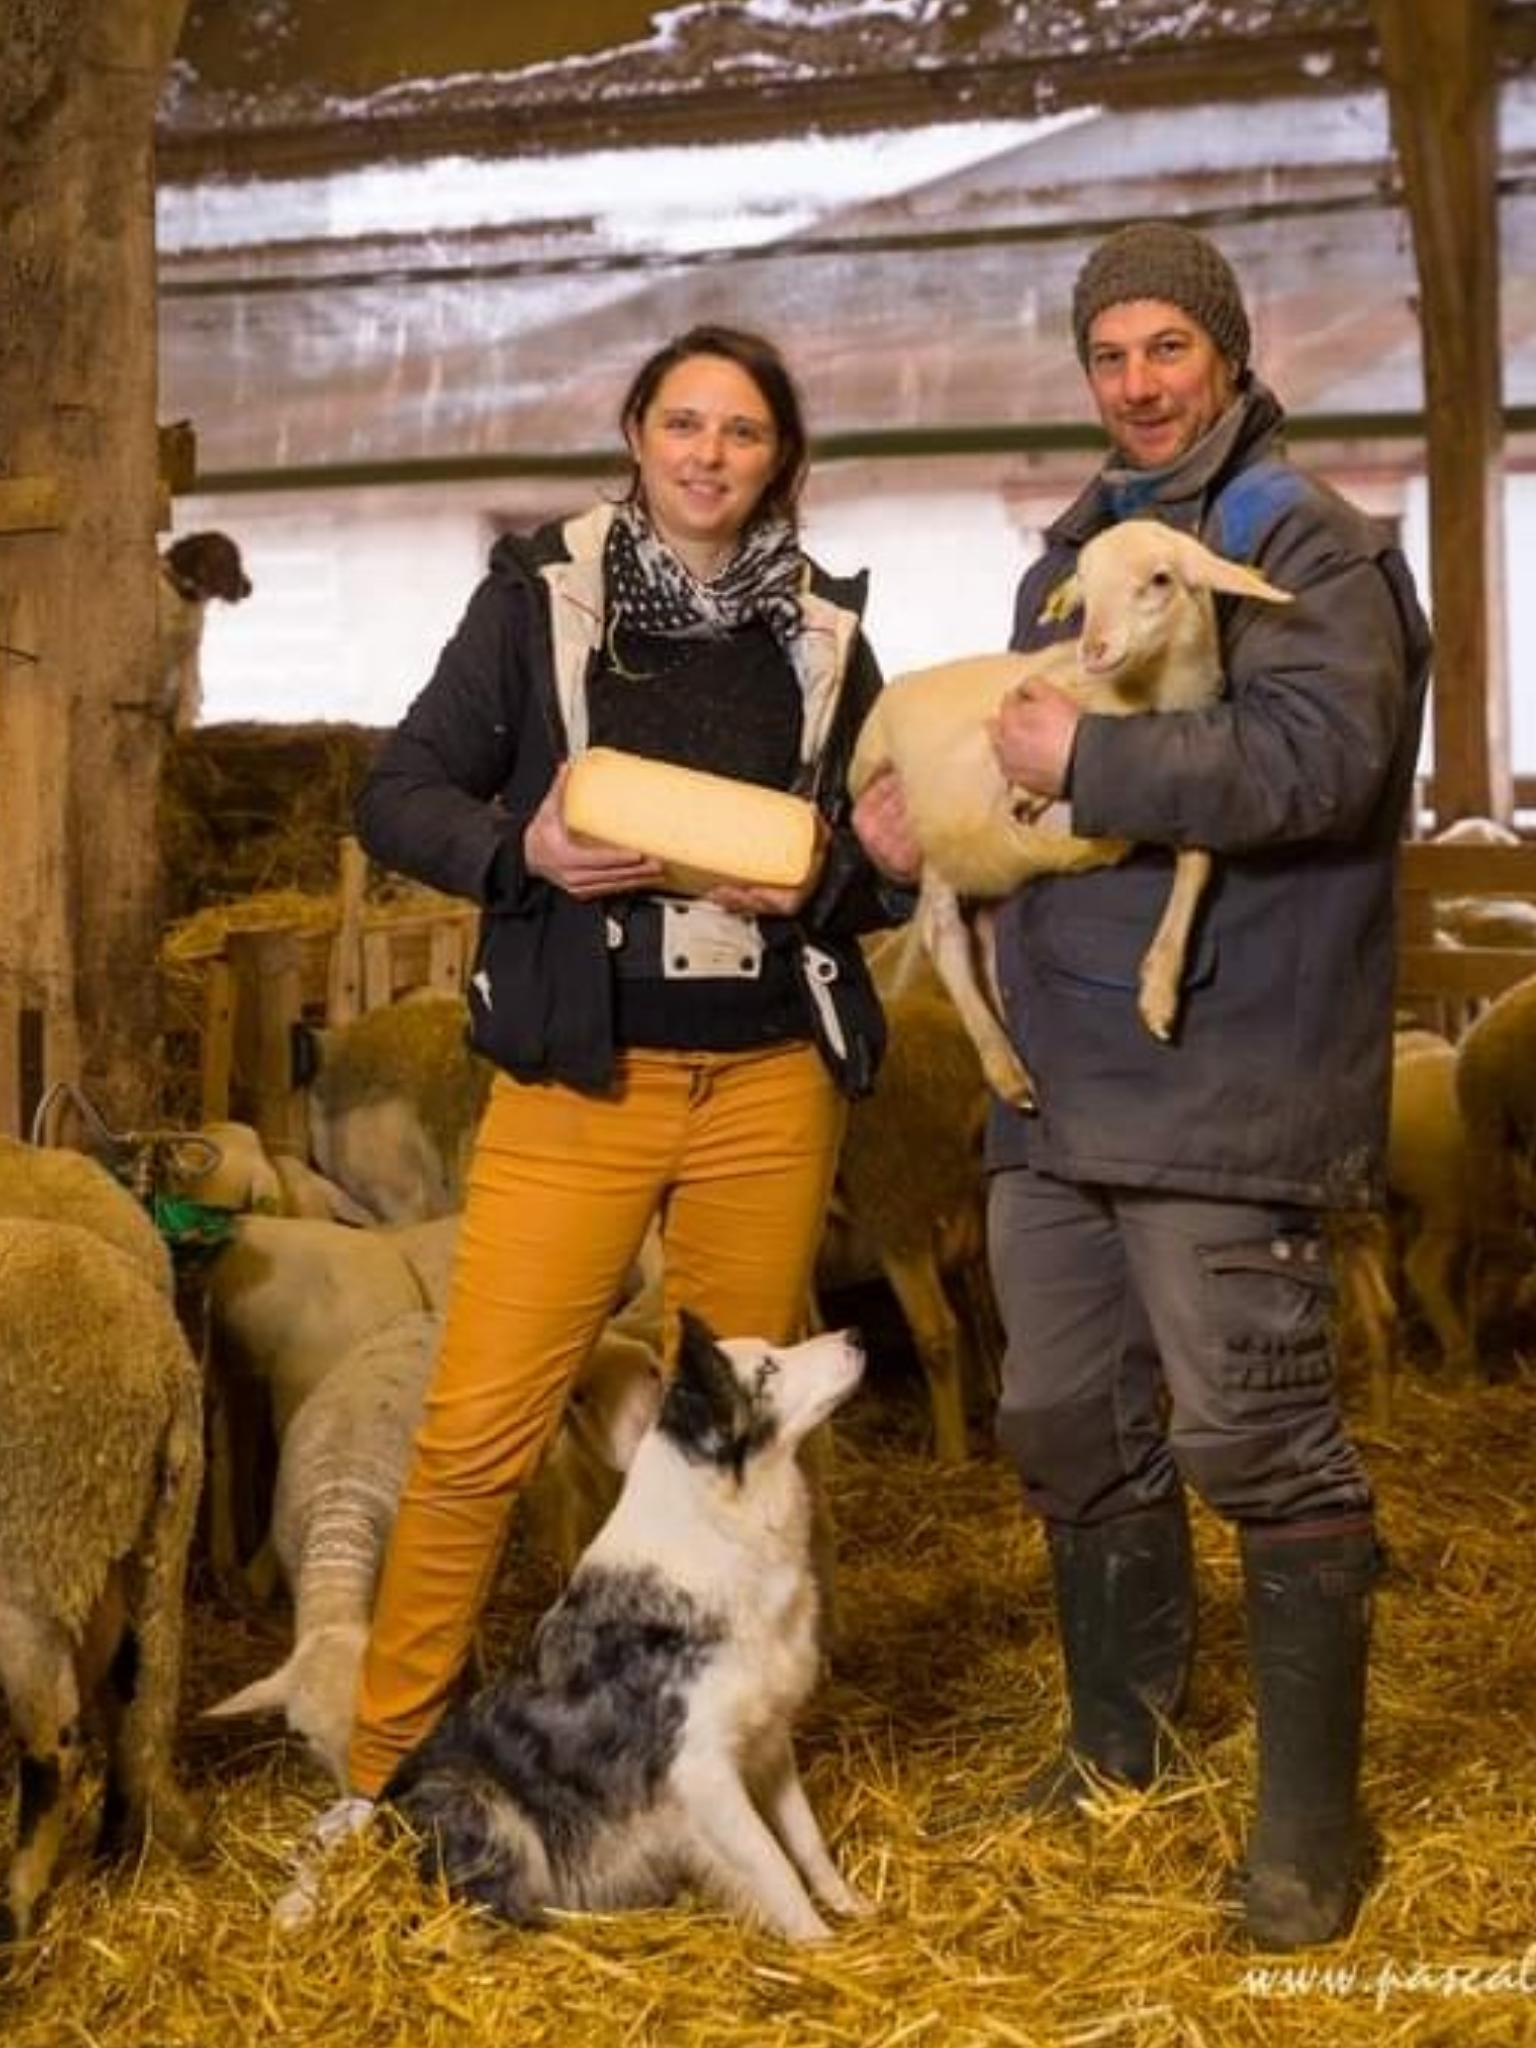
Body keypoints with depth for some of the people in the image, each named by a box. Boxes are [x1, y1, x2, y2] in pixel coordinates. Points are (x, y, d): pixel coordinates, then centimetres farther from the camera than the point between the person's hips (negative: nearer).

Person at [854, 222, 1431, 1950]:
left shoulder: (1308, 545, -5)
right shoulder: (1070, 556, 19)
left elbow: (1320, 756, -22)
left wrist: (1088, 762, -18)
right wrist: (927, 816, 2)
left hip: (1223, 1082, -8)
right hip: (1061, 1074, 8)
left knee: (1255, 1437, -4)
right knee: (1069, 1424, 14)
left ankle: (1310, 1810, 11)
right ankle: (1118, 1741, 33)